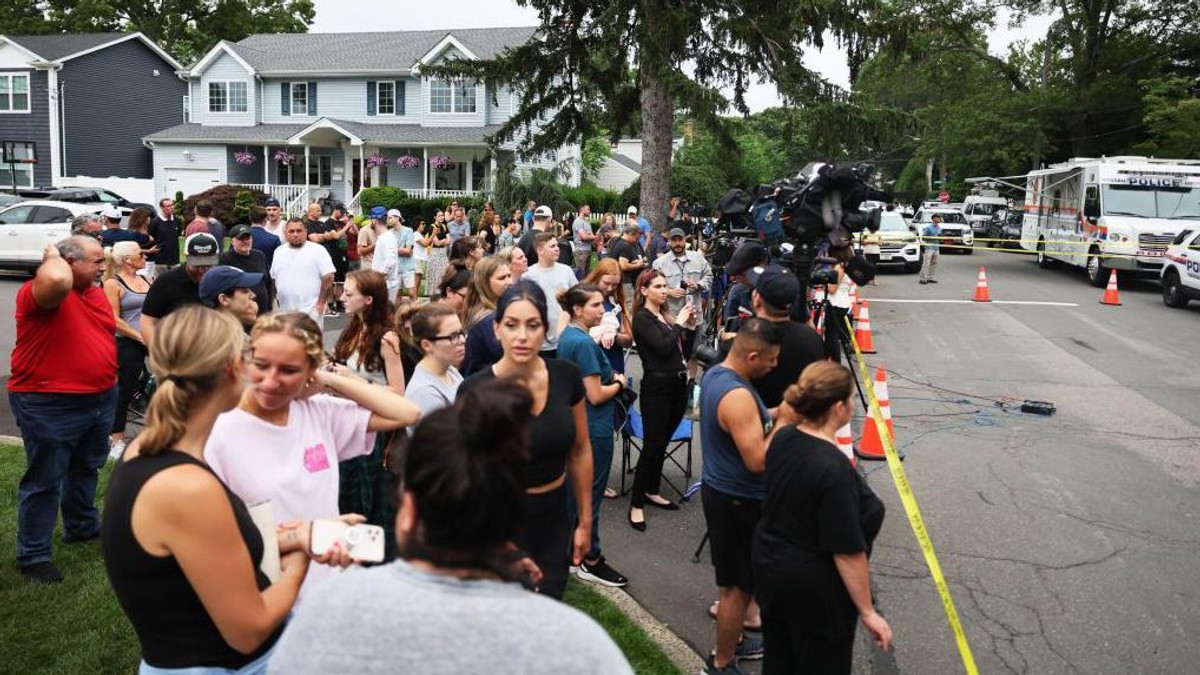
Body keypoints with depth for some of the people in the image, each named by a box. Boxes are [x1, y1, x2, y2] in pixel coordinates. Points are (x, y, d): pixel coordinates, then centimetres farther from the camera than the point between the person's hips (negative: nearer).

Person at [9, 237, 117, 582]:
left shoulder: (96, 292, 7)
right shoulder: (40, 292, -19)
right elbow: (58, 280, -44)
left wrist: (107, 381, 19)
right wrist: (52, 256, -22)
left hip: (101, 399, 8)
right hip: (49, 404, -8)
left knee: (86, 468, 24)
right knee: (45, 480, 2)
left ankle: (82, 526, 44)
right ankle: (34, 556, 15)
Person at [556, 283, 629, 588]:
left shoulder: (566, 336, 6)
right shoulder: (584, 343, -22)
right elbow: (596, 395, -23)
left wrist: (609, 377, 6)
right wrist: (619, 383, -7)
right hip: (594, 430, -9)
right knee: (591, 493, 2)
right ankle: (591, 561, 13)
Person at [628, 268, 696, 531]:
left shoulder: (666, 315, 11)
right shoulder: (641, 318, -9)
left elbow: (685, 352, 13)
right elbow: (664, 348, -21)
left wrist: (690, 327, 1)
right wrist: (679, 323, -10)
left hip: (678, 386, 7)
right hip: (657, 388, -7)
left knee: (662, 444, 17)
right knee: (651, 447, -4)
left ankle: (652, 491, 31)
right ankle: (636, 504, 5)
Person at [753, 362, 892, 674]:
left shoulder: (783, 437, -8)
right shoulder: (835, 470, -31)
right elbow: (848, 553, -24)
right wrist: (867, 612, -14)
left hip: (768, 565, 7)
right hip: (814, 590, -7)